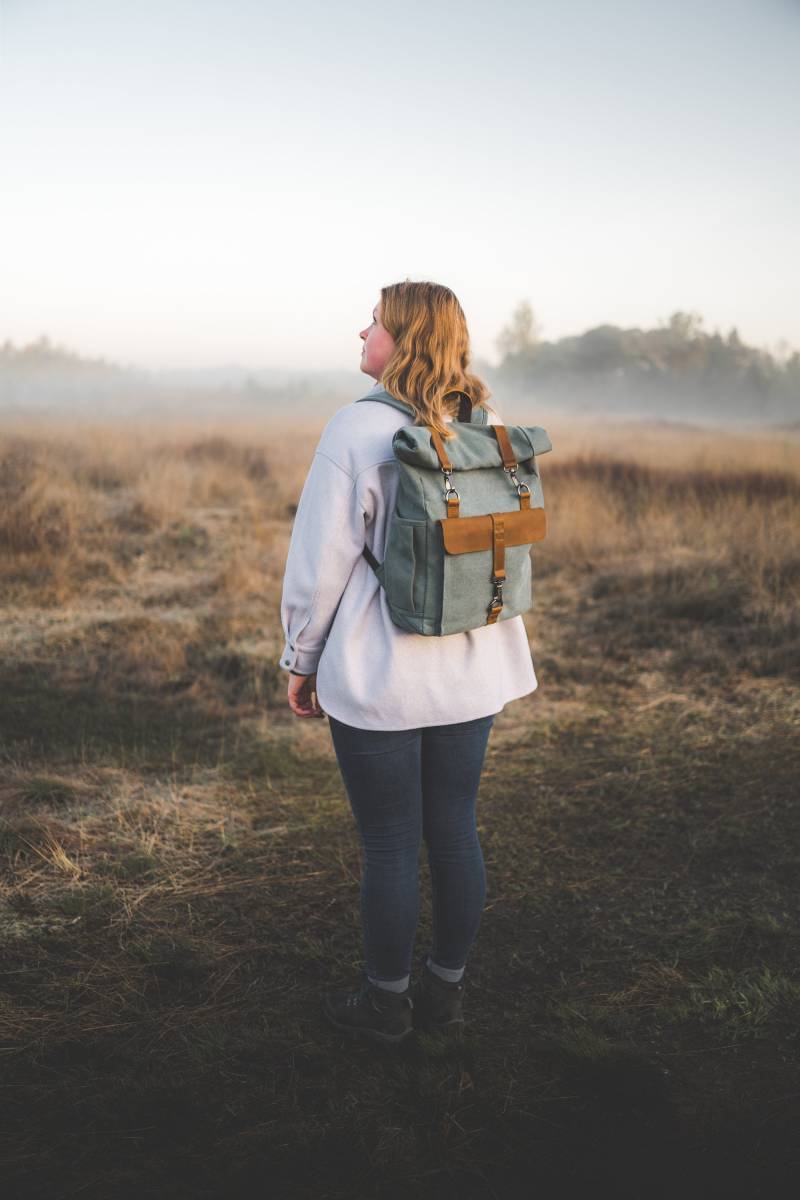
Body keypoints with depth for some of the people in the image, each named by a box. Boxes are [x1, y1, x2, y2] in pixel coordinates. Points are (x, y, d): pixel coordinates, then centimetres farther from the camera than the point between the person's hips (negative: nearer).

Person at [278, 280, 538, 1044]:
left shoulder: (357, 428, -15)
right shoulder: (489, 429, 2)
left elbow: (320, 560, -14)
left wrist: (300, 660, -1)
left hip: (378, 674, -6)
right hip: (472, 672, 6)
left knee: (389, 844, 7)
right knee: (455, 831, 15)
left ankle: (386, 1003, 25)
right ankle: (446, 990, 31)